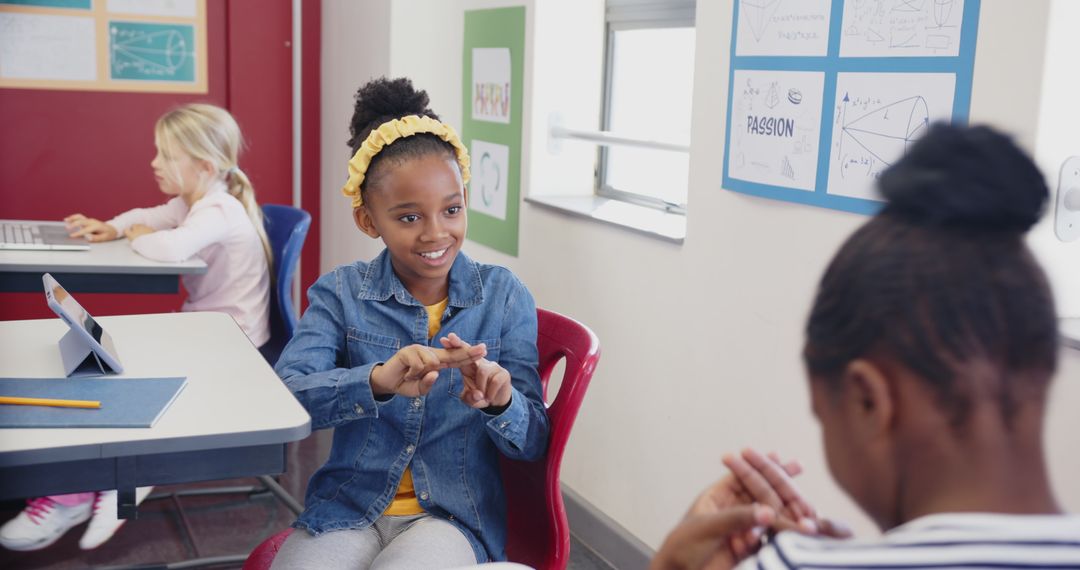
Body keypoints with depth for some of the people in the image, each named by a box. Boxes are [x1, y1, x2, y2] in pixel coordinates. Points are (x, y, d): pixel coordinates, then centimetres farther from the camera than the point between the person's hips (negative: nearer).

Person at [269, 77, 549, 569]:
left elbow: (532, 444, -1)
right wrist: (378, 381, -34)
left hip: (455, 513, 0)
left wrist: (500, 402, -24)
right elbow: (282, 400, -15)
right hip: (347, 507, 1)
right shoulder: (341, 294, 1)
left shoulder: (503, 296, 0)